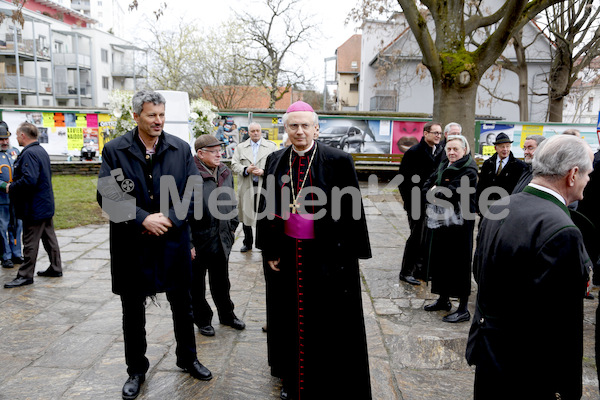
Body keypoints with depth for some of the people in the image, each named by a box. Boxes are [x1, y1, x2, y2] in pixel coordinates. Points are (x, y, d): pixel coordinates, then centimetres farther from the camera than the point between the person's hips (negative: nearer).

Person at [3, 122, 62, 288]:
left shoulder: (29, 153, -19)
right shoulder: (41, 151, 12)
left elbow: (29, 180, -30)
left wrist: (11, 187, -14)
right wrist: (13, 185, 20)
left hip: (34, 207, -10)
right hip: (46, 205, 10)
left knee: (30, 242, -1)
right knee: (49, 237, 16)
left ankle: (25, 275, 7)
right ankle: (55, 268, 25)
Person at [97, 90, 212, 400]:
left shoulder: (181, 148, 0)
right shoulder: (115, 150, -5)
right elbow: (107, 195, -10)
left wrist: (169, 218, -15)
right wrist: (143, 219, -19)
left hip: (174, 240, 1)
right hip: (131, 243, -1)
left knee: (182, 304, 15)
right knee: (133, 310, 13)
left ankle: (187, 358, 37)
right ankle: (136, 369, 33)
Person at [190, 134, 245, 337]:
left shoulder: (225, 173, 6)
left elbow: (231, 202, 17)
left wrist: (233, 227, 13)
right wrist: (188, 243, -18)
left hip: (222, 239, 6)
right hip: (198, 241, -6)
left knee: (221, 282, 21)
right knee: (197, 285, 12)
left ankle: (227, 315, 38)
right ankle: (203, 320, 30)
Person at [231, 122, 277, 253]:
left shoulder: (271, 146, 6)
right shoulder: (241, 147, 12)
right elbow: (234, 164, 6)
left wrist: (263, 171, -15)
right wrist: (246, 169, -12)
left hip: (264, 188, -2)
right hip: (246, 188, 3)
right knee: (246, 216, 11)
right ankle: (247, 243, 27)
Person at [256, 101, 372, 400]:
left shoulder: (338, 161, -8)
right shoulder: (275, 162, 5)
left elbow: (351, 210, -8)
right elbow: (266, 210, 8)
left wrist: (349, 254, -11)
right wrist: (269, 251, 5)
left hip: (327, 256, -4)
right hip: (286, 254, 4)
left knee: (329, 323, 7)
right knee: (290, 318, 17)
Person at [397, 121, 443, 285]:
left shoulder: (440, 152, 8)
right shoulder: (414, 152, -11)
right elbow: (403, 179, -12)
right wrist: (409, 201, -13)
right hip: (417, 203, -7)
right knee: (417, 236, -3)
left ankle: (419, 268, 27)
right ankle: (406, 272, 9)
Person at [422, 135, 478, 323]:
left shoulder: (468, 169, -12)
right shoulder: (443, 166, 14)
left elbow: (454, 192, -22)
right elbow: (427, 186, 9)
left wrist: (435, 192, -8)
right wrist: (432, 192, -12)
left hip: (459, 221, -8)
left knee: (459, 262, -2)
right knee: (441, 259, 15)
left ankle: (463, 309, 8)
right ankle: (443, 299, 31)